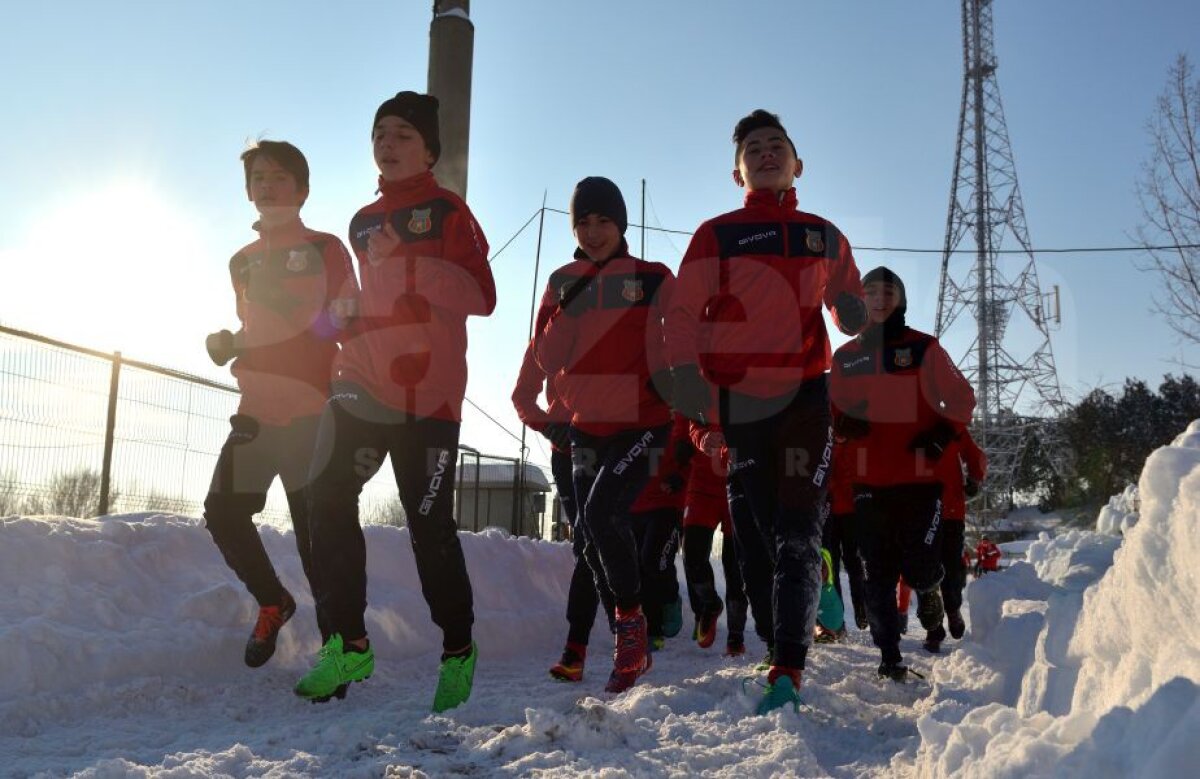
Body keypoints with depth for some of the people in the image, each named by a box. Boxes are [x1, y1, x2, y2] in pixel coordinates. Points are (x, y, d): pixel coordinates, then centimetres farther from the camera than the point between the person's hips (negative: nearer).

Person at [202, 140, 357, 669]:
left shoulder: (325, 249, 3)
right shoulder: (242, 262, 19)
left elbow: (351, 326, -2)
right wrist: (228, 346, 7)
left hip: (310, 410, -6)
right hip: (256, 409, 6)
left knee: (314, 527, -8)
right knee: (223, 512, 0)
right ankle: (273, 602, 23)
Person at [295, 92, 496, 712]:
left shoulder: (447, 211, 3)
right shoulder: (363, 223, 20)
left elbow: (480, 296, -10)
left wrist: (406, 263, -19)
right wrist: (341, 321, 12)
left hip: (428, 396, -5)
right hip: (363, 386, 5)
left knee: (430, 527, -3)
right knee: (328, 499, -9)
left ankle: (458, 649, 16)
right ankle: (348, 642, 1)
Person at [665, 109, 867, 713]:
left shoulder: (824, 236, 16)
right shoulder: (717, 234, 8)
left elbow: (847, 302, 27)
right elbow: (683, 311, 1)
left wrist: (853, 313, 2)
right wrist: (686, 373, -17)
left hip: (805, 393, 0)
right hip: (739, 398, 0)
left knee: (797, 534, -10)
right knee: (756, 534, 3)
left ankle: (787, 673, -10)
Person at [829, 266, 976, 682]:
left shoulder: (924, 348, 2)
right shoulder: (846, 357, 10)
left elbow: (962, 399, 7)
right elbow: (834, 412, 17)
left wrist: (943, 433, -10)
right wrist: (843, 423, -5)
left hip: (920, 479, -2)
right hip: (869, 482, 3)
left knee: (919, 568, -8)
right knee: (879, 573, 2)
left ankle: (928, 589, 29)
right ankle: (889, 655, 13)